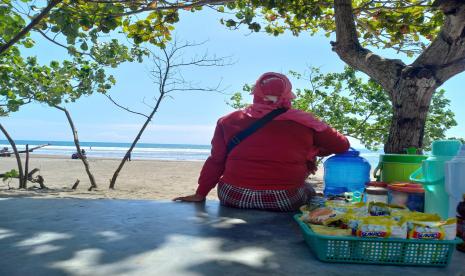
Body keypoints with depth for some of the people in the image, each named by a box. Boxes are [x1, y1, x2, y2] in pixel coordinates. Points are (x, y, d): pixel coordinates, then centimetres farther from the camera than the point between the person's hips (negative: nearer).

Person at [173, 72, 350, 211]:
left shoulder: (229, 121, 2)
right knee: (307, 191, 30)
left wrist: (200, 194, 15)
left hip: (234, 199, 3)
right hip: (285, 202, -2)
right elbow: (342, 145, 10)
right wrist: (310, 152, 25)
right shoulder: (303, 122, 0)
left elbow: (216, 161, 4)